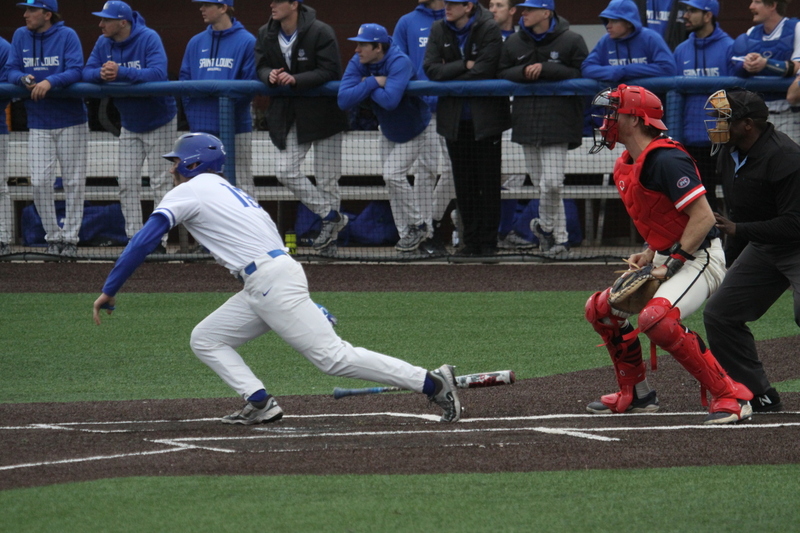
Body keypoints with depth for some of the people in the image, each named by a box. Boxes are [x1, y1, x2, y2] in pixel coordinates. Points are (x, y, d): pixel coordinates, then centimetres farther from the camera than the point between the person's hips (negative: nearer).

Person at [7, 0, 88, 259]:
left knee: (73, 181, 1)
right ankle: (53, 237, 6)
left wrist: (50, 81, -33)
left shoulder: (67, 36, -8)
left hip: (71, 121, -3)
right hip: (38, 124, 3)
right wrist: (23, 78, -20)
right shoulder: (20, 36, 3)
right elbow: (12, 71, 3)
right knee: (40, 182, -5)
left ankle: (70, 237, 9)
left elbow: (76, 71, -17)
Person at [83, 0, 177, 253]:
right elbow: (86, 72, -6)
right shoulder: (103, 43, -4)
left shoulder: (149, 39, -22)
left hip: (159, 123, -6)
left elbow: (158, 73, -34)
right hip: (129, 125, 6)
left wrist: (120, 72, -38)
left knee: (160, 182, -2)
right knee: (127, 183, 3)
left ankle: (160, 240, 1)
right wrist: (101, 73, -30)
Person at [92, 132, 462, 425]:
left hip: (271, 281, -10)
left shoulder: (189, 192, 0)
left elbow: (143, 242, -9)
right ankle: (260, 403, -4)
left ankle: (430, 382, -14)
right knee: (205, 340, 10)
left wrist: (109, 290, -4)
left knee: (332, 356, -12)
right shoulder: (228, 192, 27)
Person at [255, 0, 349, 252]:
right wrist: (269, 75, -20)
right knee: (286, 172, -4)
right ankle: (331, 216, 4)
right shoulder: (266, 35, 2)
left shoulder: (320, 33, -16)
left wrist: (295, 80, -30)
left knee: (326, 178, 0)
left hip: (322, 112, -5)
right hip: (288, 115, 5)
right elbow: (261, 66, 6)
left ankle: (330, 226, 11)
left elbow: (330, 72, -19)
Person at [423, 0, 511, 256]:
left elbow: (483, 72, -18)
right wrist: (464, 66, -17)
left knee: (489, 181, 0)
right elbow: (431, 69, -7)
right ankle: (471, 241, 12)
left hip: (485, 117, -4)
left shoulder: (489, 29, -9)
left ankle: (488, 241, 6)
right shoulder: (439, 30, 4)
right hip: (455, 118, 4)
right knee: (464, 182, 6)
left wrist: (449, 74, -7)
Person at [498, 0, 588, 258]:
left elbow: (582, 73, -7)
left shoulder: (571, 41, -2)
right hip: (526, 121, 4)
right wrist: (524, 72, -9)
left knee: (552, 183, -13)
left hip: (558, 120, -4)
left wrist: (545, 70, -15)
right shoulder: (513, 43, 12)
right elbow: (501, 73, 11)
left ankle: (546, 225, 11)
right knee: (541, 183, 4)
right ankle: (559, 237, 14)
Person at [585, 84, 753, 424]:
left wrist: (671, 265, -24)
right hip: (667, 259, 10)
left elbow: (703, 217, -25)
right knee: (601, 308, 12)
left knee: (656, 317, -32)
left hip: (699, 259, -10)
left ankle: (730, 397, -26)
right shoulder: (625, 166, 12)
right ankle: (635, 395, 26)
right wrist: (648, 255, 6)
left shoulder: (664, 160, -20)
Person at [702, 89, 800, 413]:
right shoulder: (730, 154, 4)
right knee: (719, 314, 7)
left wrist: (738, 230, -28)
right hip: (763, 248, 10)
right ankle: (760, 397, 15)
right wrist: (728, 262, 21)